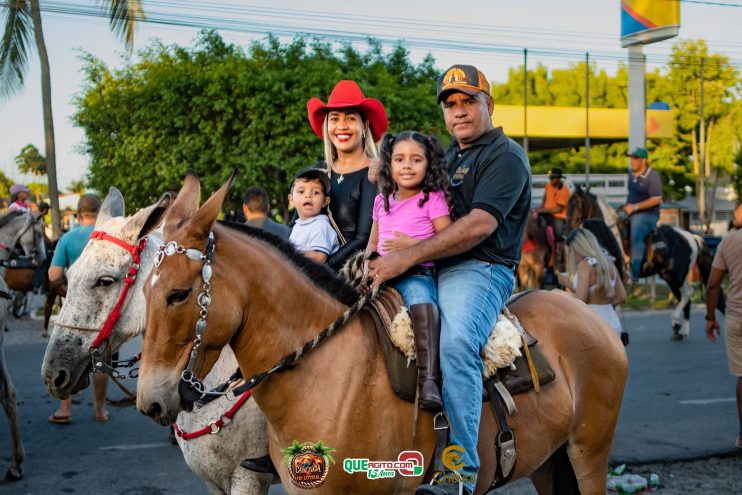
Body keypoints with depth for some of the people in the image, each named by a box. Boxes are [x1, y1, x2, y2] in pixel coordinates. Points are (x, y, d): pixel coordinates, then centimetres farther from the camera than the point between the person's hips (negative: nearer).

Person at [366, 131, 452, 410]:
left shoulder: (433, 199, 1)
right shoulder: (382, 201, 17)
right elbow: (373, 243, 26)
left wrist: (412, 244, -17)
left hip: (418, 273, -7)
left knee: (422, 301, -36)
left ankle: (429, 379, -44)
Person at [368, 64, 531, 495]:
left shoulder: (505, 156, -3)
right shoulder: (447, 158, 24)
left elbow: (479, 226, -17)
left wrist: (407, 258, -22)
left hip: (480, 269, -9)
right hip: (430, 269, 9)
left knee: (457, 342, -36)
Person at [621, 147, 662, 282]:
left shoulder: (652, 176, -15)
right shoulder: (631, 173, 7)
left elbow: (656, 199, -21)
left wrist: (635, 207, -23)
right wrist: (627, 205, 8)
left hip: (647, 214, -9)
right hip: (630, 212, 9)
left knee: (636, 236, -29)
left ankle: (635, 274, -32)